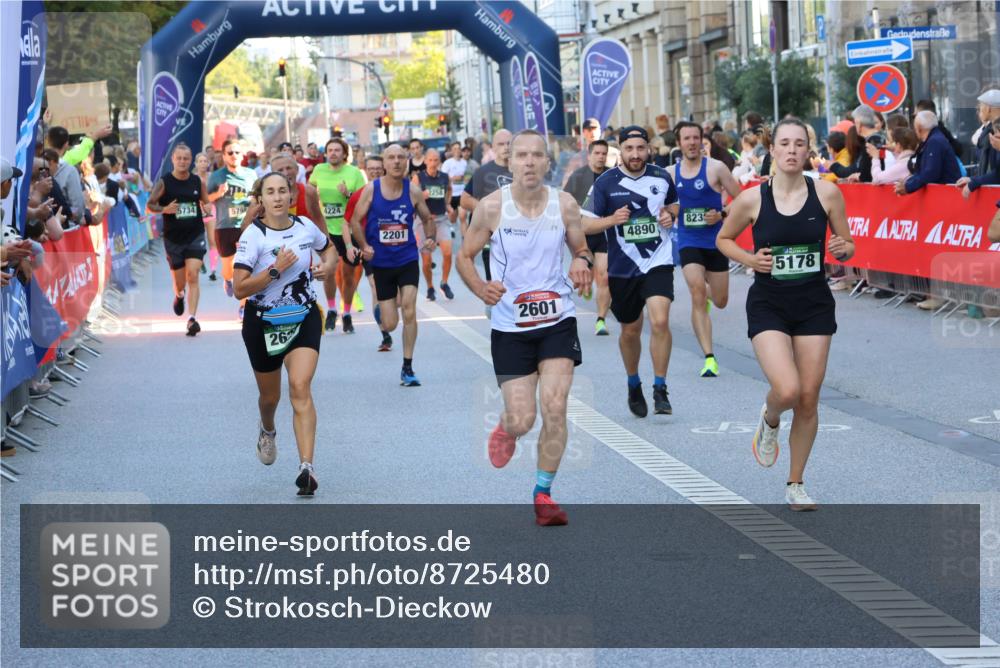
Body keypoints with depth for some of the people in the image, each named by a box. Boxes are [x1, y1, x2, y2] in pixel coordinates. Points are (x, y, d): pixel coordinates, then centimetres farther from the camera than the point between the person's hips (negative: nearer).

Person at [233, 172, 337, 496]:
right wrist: (275, 269, -27)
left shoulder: (306, 227, -3)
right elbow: (239, 289, -19)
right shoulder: (253, 236, -14)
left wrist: (327, 265, -1)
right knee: (270, 396, 16)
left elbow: (329, 248, 21)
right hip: (263, 323, -1)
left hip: (304, 319, 1)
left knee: (300, 387, -19)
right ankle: (267, 431, 53)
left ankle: (306, 467, -24)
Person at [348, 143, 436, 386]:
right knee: (390, 325, 1)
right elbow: (356, 220, -1)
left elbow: (427, 218, 9)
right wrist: (364, 245, -15)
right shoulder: (371, 190, -7)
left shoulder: (413, 191, -4)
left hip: (407, 259, 0)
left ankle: (407, 368, -3)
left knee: (409, 309, -15)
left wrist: (431, 239, -10)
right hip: (381, 262, 0)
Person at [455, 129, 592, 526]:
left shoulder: (565, 205, -4)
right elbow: (465, 256, 1)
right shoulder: (492, 207, -9)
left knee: (554, 408, -12)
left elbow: (581, 249, 12)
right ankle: (506, 427, 37)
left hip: (557, 321, 1)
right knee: (522, 421, -3)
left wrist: (582, 262, -12)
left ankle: (543, 495, 6)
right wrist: (480, 288, -19)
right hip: (510, 325, -1)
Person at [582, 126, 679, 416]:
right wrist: (612, 220, -22)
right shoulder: (605, 182, -6)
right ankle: (634, 385, 38)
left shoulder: (662, 177, 2)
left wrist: (670, 215, -1)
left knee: (660, 321, -19)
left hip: (658, 263, 0)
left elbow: (673, 205, 22)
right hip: (622, 268, 0)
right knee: (630, 330, 13)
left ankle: (660, 389, -9)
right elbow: (585, 224, -5)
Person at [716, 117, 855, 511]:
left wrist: (842, 249, -18)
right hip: (768, 305, -2)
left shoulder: (827, 193, -5)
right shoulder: (751, 199, -8)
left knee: (808, 398, 4)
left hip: (814, 305, 2)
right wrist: (749, 259, -10)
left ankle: (795, 484, 22)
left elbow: (847, 248, 5)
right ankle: (769, 422, 19)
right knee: (786, 390, -20)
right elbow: (723, 239, 8)